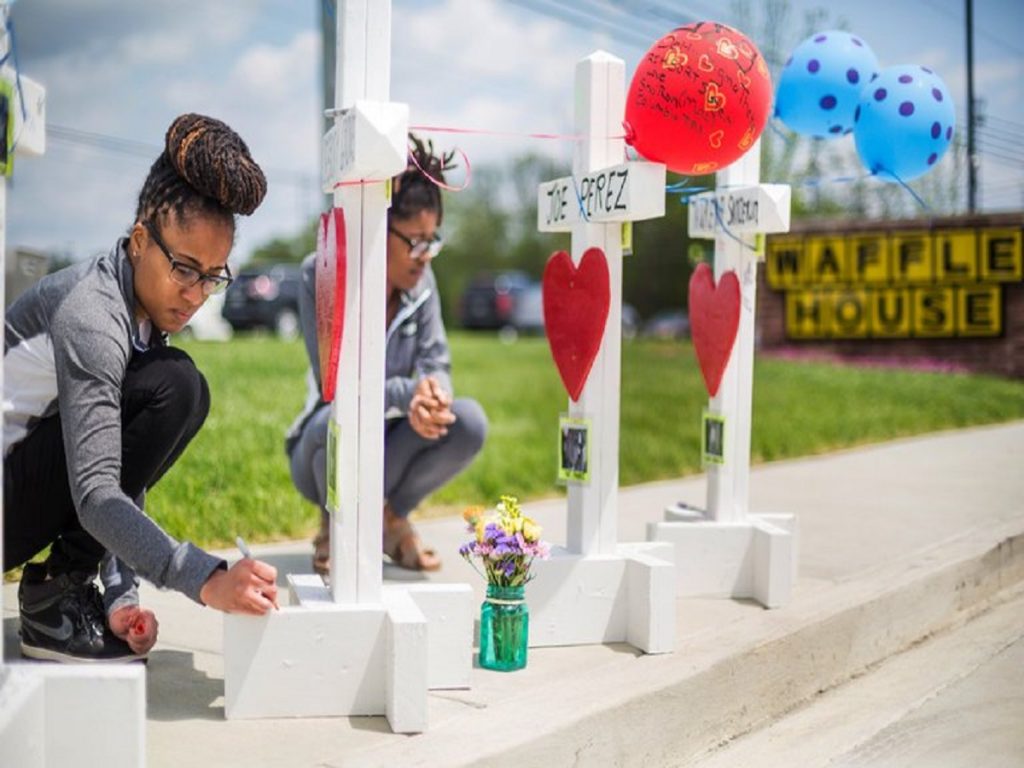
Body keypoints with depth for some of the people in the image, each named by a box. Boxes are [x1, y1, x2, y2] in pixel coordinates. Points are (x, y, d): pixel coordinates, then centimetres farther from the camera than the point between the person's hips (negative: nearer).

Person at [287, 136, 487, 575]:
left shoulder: (421, 282, -4)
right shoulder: (321, 275, -17)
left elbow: (437, 365, -8)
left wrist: (431, 394, -33)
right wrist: (409, 392, -38)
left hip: (388, 450, 4)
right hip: (323, 447, -4)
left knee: (468, 421, -23)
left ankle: (392, 517, 3)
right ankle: (335, 524, -4)